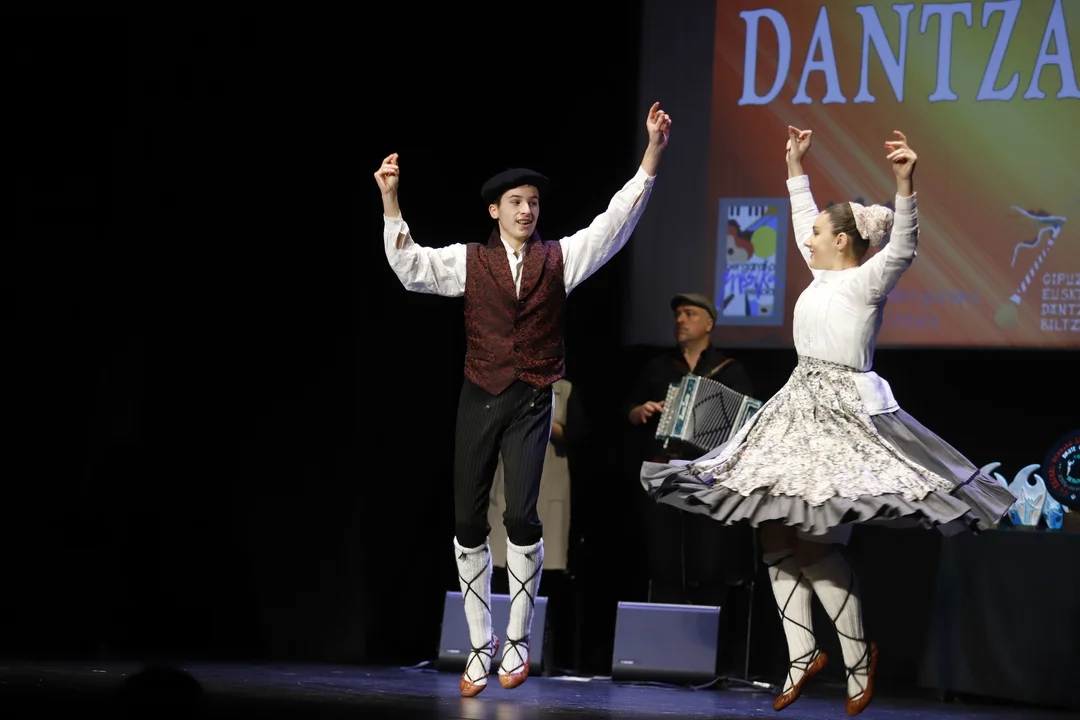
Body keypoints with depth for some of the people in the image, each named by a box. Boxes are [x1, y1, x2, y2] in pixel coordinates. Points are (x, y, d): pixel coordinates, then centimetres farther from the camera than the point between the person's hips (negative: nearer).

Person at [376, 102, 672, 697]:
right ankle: (480, 648, 12)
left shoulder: (559, 259, 5)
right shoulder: (469, 260, 5)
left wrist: (652, 154, -10)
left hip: (532, 402, -1)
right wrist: (390, 202, -18)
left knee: (522, 516, -14)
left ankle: (517, 641, 3)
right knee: (469, 522, 1)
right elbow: (411, 268, -8)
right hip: (480, 397, 1)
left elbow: (615, 221, -2)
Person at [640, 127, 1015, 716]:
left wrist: (905, 183, -40)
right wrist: (796, 166, 34)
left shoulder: (866, 281, -9)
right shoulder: (824, 274, 14)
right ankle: (802, 657, 9)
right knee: (776, 533, 4)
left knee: (815, 543, -16)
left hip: (845, 412, -9)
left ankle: (859, 656, -2)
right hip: (802, 405, 9)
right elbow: (803, 217, 30)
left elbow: (902, 247, -27)